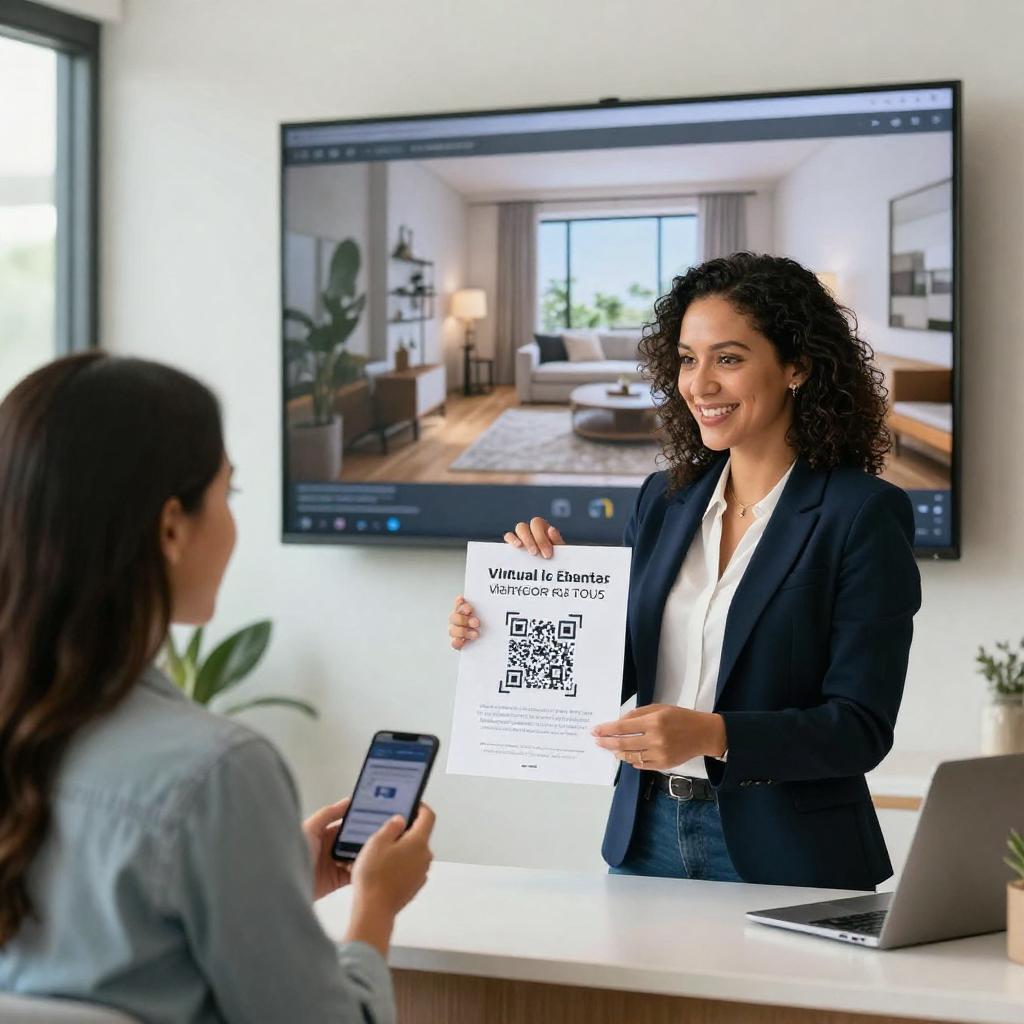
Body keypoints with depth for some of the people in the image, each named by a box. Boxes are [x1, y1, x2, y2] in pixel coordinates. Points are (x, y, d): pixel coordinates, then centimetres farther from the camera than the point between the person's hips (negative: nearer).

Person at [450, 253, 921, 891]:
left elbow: (862, 727, -16)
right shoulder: (664, 500, 8)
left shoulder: (865, 514, -11)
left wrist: (713, 736, -29)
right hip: (649, 835, 5)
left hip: (783, 856, -5)